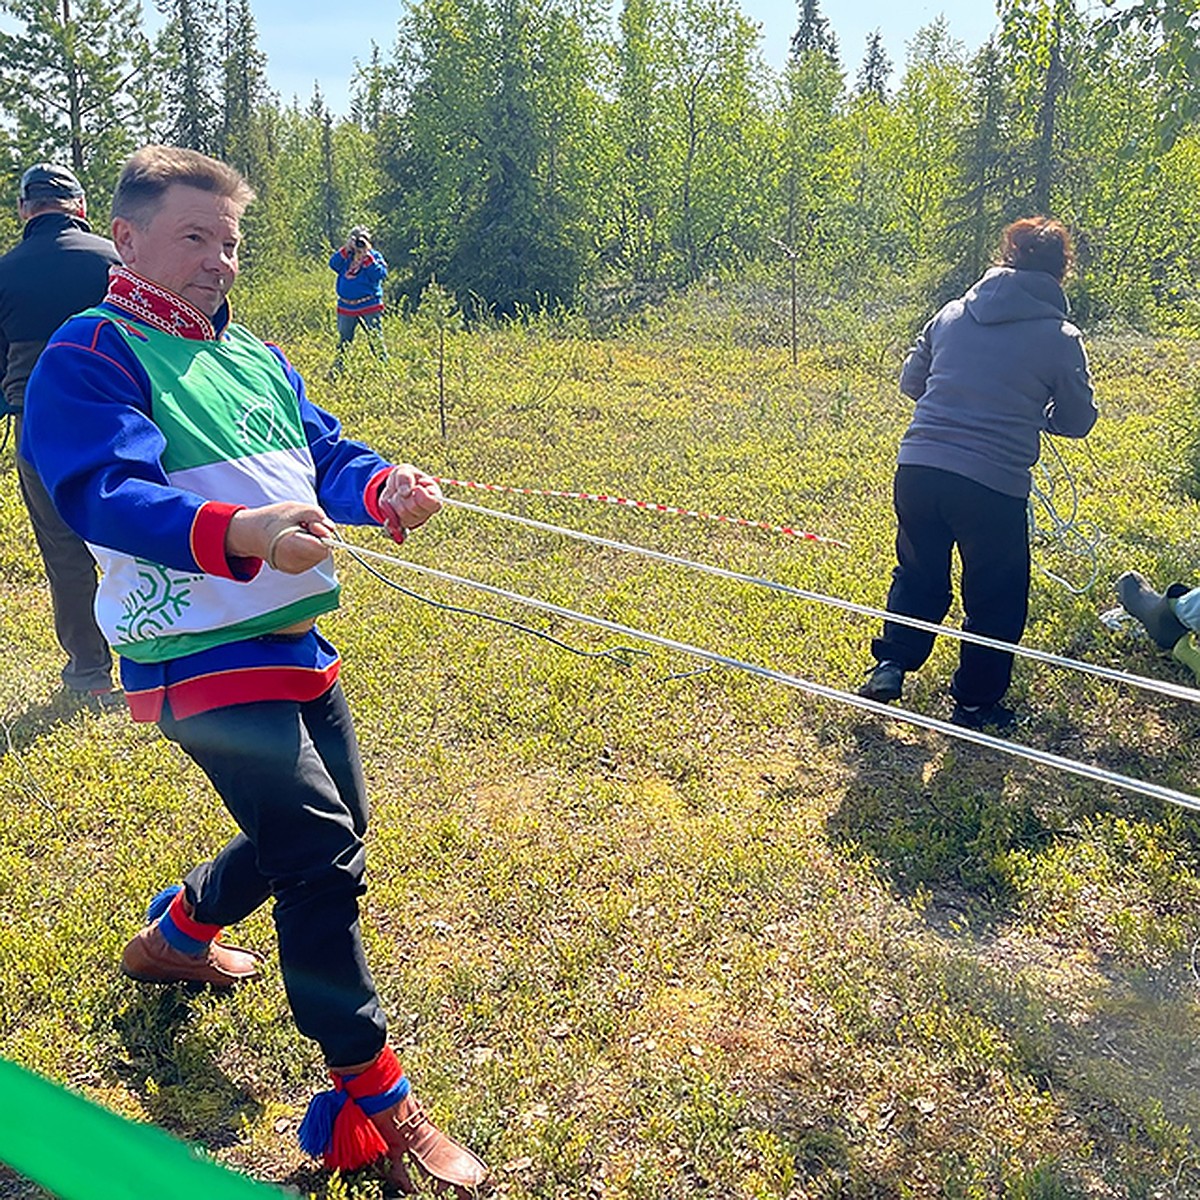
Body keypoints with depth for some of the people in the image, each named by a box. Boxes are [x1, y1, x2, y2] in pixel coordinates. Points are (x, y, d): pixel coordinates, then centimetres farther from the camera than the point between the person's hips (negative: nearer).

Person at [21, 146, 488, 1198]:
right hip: (200, 656, -9)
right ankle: (369, 1103, 0)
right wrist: (238, 534, -42)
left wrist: (384, 488, -12)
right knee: (321, 850, -15)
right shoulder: (91, 356, -9)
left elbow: (327, 458, 12)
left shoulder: (257, 360, 15)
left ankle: (177, 933, 46)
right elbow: (104, 493, -24)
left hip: (295, 638, 9)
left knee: (327, 828, 20)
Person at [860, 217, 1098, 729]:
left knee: (918, 576, 26)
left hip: (916, 469, 3)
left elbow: (910, 381, 19)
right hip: (994, 485, -3)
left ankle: (891, 662, 17)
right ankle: (975, 702, 25)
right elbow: (1077, 421, 8)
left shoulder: (952, 314, 9)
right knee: (996, 598, 16)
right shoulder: (1061, 338, 0)